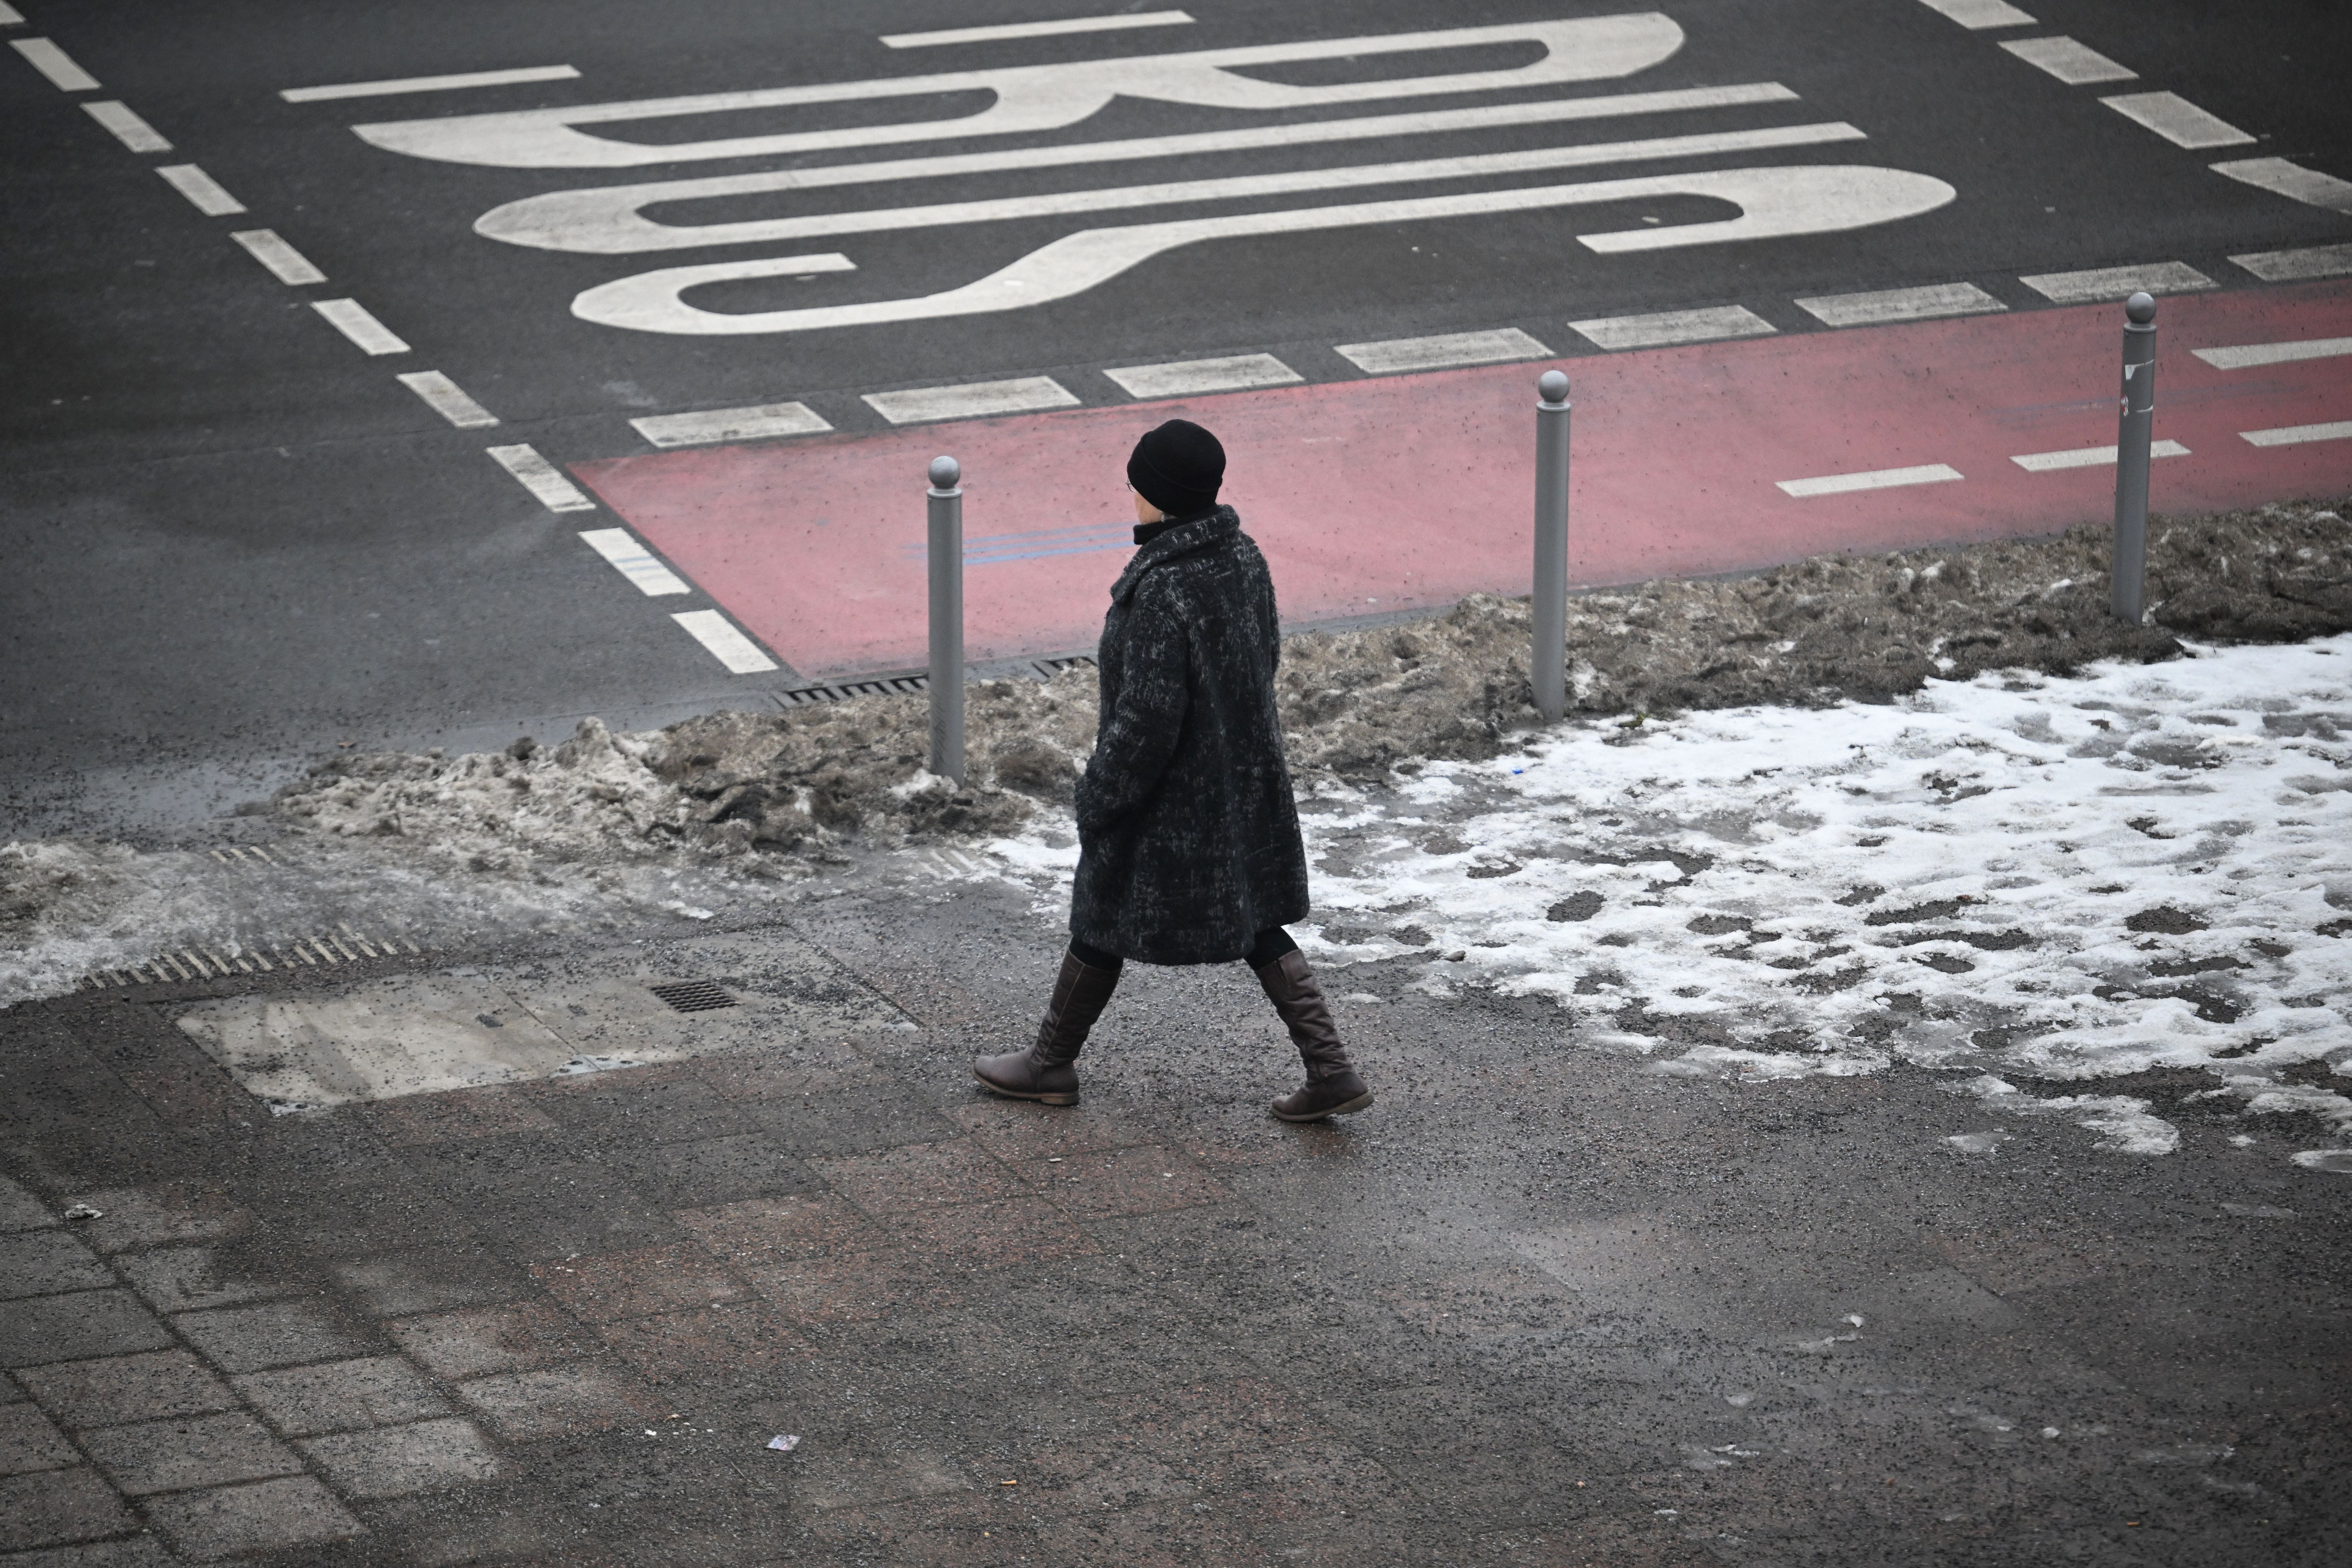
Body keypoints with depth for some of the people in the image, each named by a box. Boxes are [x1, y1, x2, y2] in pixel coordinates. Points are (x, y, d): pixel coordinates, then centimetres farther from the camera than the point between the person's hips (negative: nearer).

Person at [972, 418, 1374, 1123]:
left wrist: (1100, 796, -14)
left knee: (1106, 921, 13)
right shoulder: (1242, 556, -4)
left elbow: (1148, 718, -27)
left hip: (1170, 799, -8)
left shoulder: (1162, 591, -30)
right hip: (1246, 782, 8)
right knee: (1255, 927, 17)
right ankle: (1331, 1070, 11)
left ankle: (1052, 1064, 31)